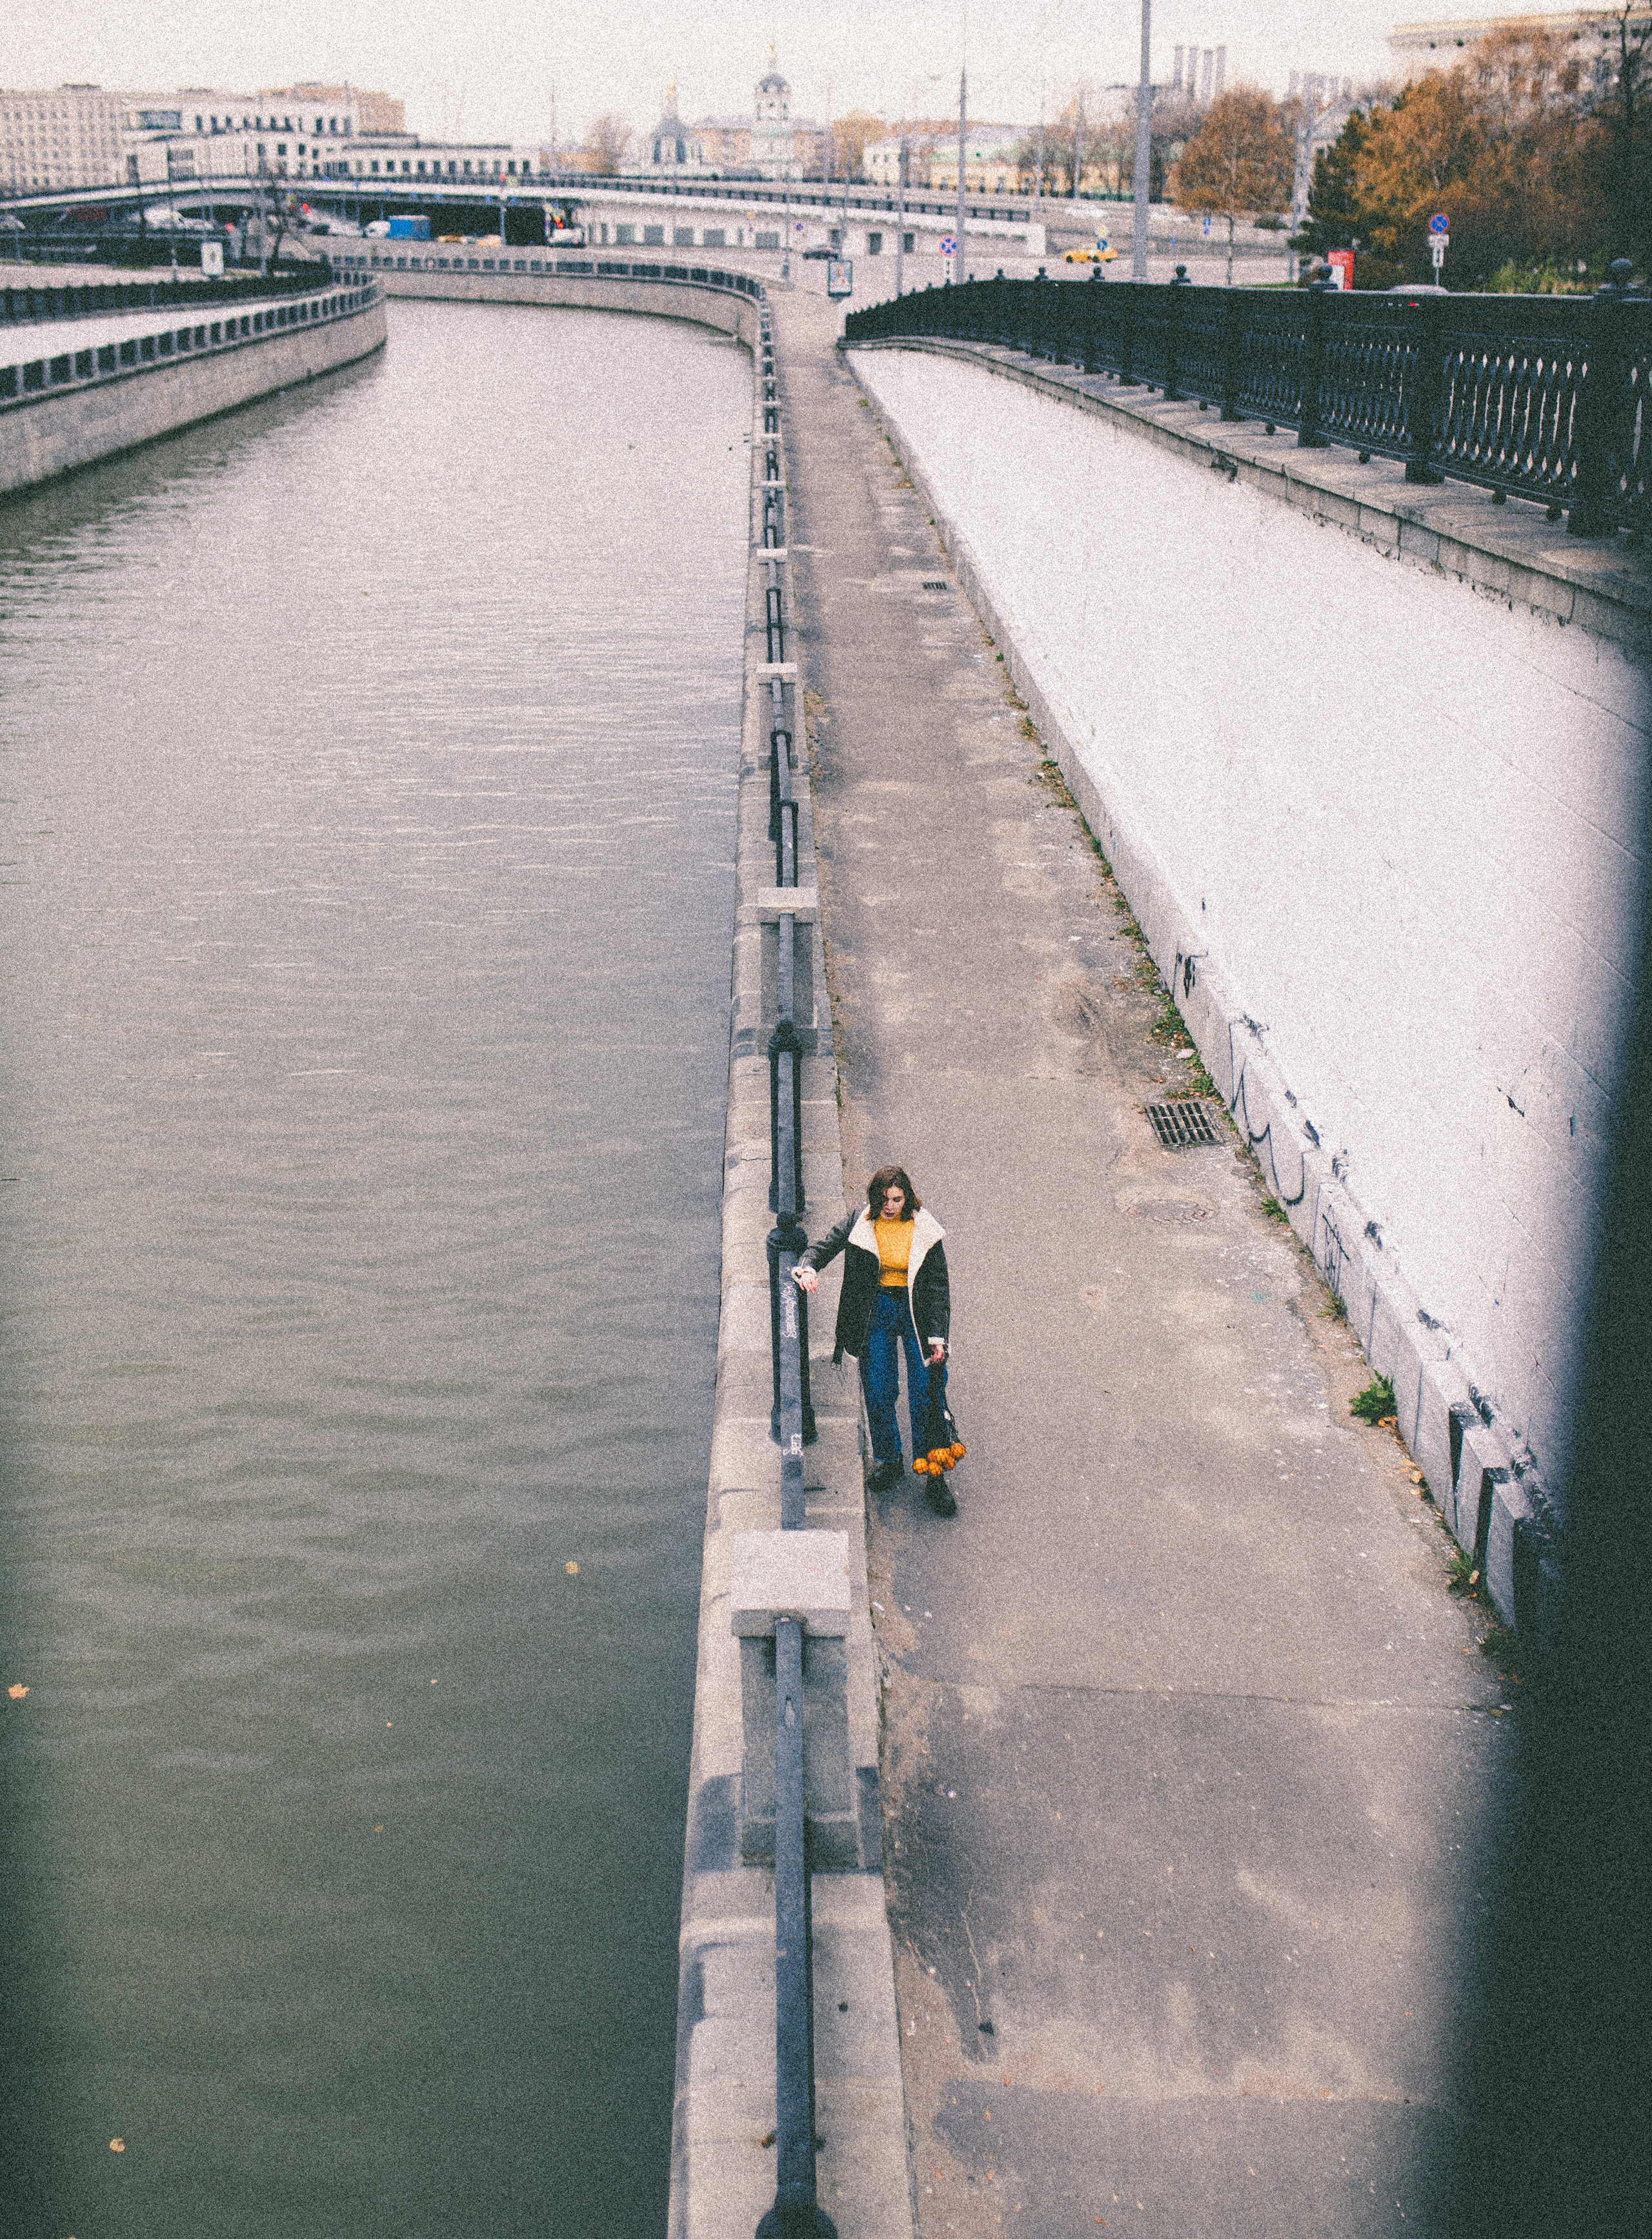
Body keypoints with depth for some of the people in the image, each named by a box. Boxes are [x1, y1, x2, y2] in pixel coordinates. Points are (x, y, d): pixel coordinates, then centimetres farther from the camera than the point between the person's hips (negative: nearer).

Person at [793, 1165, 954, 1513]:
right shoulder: (858, 1224, -5)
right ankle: (888, 1461, 26)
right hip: (876, 1311, 2)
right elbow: (823, 1247, -2)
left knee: (926, 1397, -3)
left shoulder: (926, 1231, -9)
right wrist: (808, 1268, -27)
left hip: (917, 1312, -1)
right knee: (878, 1393, 4)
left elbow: (938, 1285, -5)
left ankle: (934, 1475, 7)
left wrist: (937, 1336, -12)